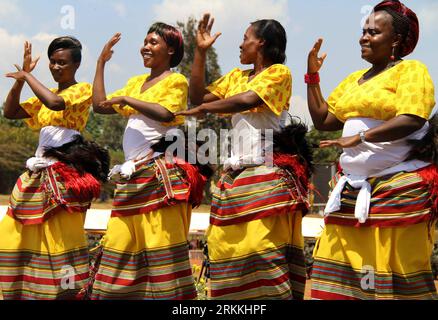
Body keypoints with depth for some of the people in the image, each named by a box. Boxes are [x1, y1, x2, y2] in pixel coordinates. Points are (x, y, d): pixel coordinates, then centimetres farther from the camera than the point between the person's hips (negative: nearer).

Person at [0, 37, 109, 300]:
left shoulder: (82, 90, -2)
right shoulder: (46, 94, 21)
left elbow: (56, 103, -22)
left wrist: (28, 77, -11)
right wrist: (21, 77, 6)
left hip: (63, 173, -8)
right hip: (39, 173, 8)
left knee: (59, 236, -13)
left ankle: (68, 293, -11)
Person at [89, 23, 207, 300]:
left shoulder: (175, 80, 1)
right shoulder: (136, 83, 23)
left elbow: (166, 114, -17)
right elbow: (100, 106, 20)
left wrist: (126, 100, -13)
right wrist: (101, 63, 20)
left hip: (160, 173, -7)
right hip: (132, 175, 7)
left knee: (161, 240, -13)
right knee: (121, 244, 4)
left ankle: (169, 295, -12)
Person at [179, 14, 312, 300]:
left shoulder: (279, 72, 0)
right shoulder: (236, 77, 21)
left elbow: (249, 100, -15)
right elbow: (198, 96, 19)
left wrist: (204, 110, -4)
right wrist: (201, 52, 15)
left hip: (266, 173, -7)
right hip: (236, 173, 7)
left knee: (262, 245, -16)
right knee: (228, 246, 2)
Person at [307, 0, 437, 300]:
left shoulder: (410, 70, -2)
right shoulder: (353, 80, 22)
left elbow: (411, 120, -17)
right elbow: (322, 120, 24)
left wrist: (360, 137, -21)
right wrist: (313, 75, 19)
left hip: (398, 188, -8)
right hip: (352, 189, 8)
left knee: (396, 273, -9)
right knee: (339, 268, 4)